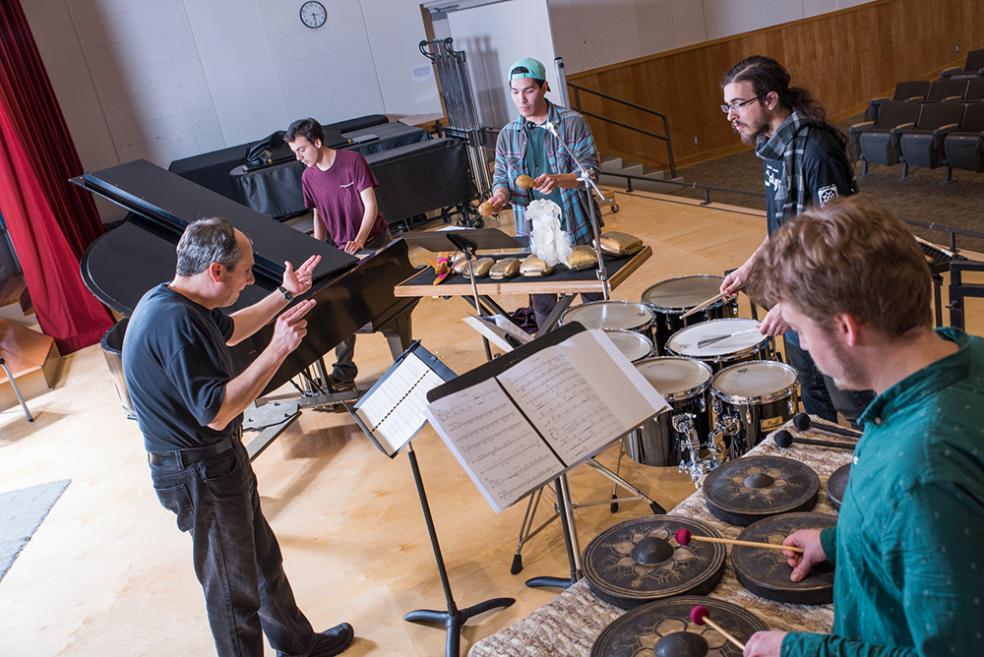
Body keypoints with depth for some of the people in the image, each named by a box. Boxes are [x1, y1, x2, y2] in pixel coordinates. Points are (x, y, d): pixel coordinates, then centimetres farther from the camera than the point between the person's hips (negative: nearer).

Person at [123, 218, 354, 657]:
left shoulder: (173, 301, 3)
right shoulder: (174, 322, -29)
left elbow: (229, 331, 23)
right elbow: (216, 412, -32)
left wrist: (284, 294, 20)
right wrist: (279, 349, -32)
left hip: (219, 459, 11)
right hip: (199, 476, -11)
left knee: (263, 559, 25)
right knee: (234, 589, 7)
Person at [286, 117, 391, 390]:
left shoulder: (353, 161, -15)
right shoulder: (308, 177, 2)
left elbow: (371, 206, -16)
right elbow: (319, 215, 11)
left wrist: (359, 240, -29)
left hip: (376, 241, -4)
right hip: (342, 250, 4)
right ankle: (344, 371, 8)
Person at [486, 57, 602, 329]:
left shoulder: (572, 123, -5)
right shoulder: (507, 135, 5)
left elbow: (590, 170, -10)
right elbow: (501, 178, 12)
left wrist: (558, 180, -30)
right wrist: (501, 195, -12)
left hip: (576, 227, -2)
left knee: (592, 294, 9)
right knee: (542, 301, 7)